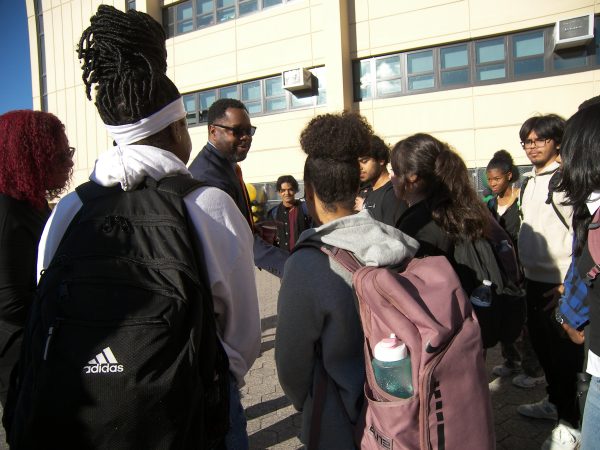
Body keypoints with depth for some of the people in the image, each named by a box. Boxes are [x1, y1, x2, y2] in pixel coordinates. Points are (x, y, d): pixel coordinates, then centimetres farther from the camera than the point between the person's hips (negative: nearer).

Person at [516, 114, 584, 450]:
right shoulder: (531, 182, 12)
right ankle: (555, 401, 37)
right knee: (541, 344, 19)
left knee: (563, 352, 1)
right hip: (535, 279, 8)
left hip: (561, 284, -8)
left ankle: (570, 421, 17)